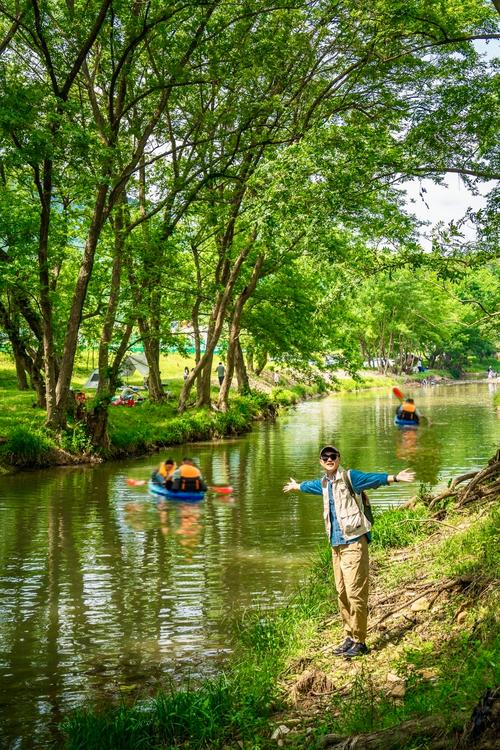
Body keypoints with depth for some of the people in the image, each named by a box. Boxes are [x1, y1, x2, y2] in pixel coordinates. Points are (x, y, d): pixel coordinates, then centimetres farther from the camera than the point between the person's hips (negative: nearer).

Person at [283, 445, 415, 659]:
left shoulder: (348, 477, -7)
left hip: (354, 542, -8)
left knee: (355, 593, -8)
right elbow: (311, 486, 39)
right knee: (342, 593, 11)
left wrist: (394, 477, -40)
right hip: (336, 544, 8)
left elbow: (372, 479, -23)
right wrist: (296, 486, 58)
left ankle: (359, 642, -1)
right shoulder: (324, 483, 16)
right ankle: (349, 637, 21)